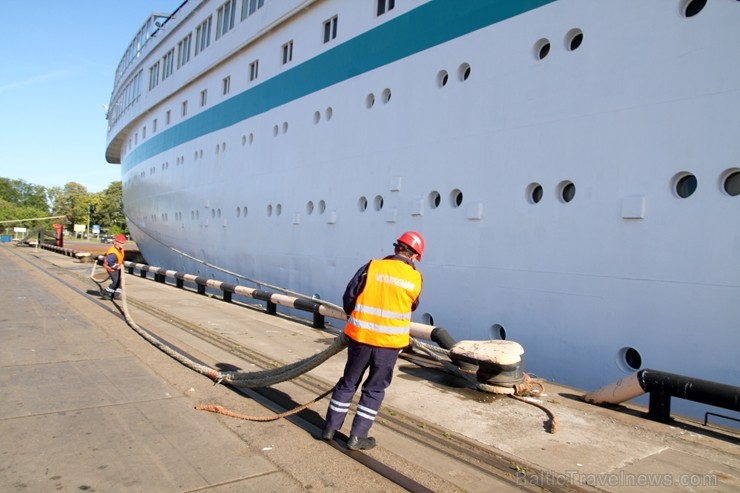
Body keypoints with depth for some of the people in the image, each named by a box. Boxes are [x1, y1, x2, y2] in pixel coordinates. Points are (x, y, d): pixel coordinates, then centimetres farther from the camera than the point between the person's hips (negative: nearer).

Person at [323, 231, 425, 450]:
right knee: (375, 389, 14)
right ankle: (357, 437, 18)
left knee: (348, 382, 17)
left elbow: (348, 297, -1)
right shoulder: (415, 279, -4)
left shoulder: (372, 267, -7)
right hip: (390, 342, 0)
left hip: (360, 336, 1)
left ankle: (330, 427, 27)